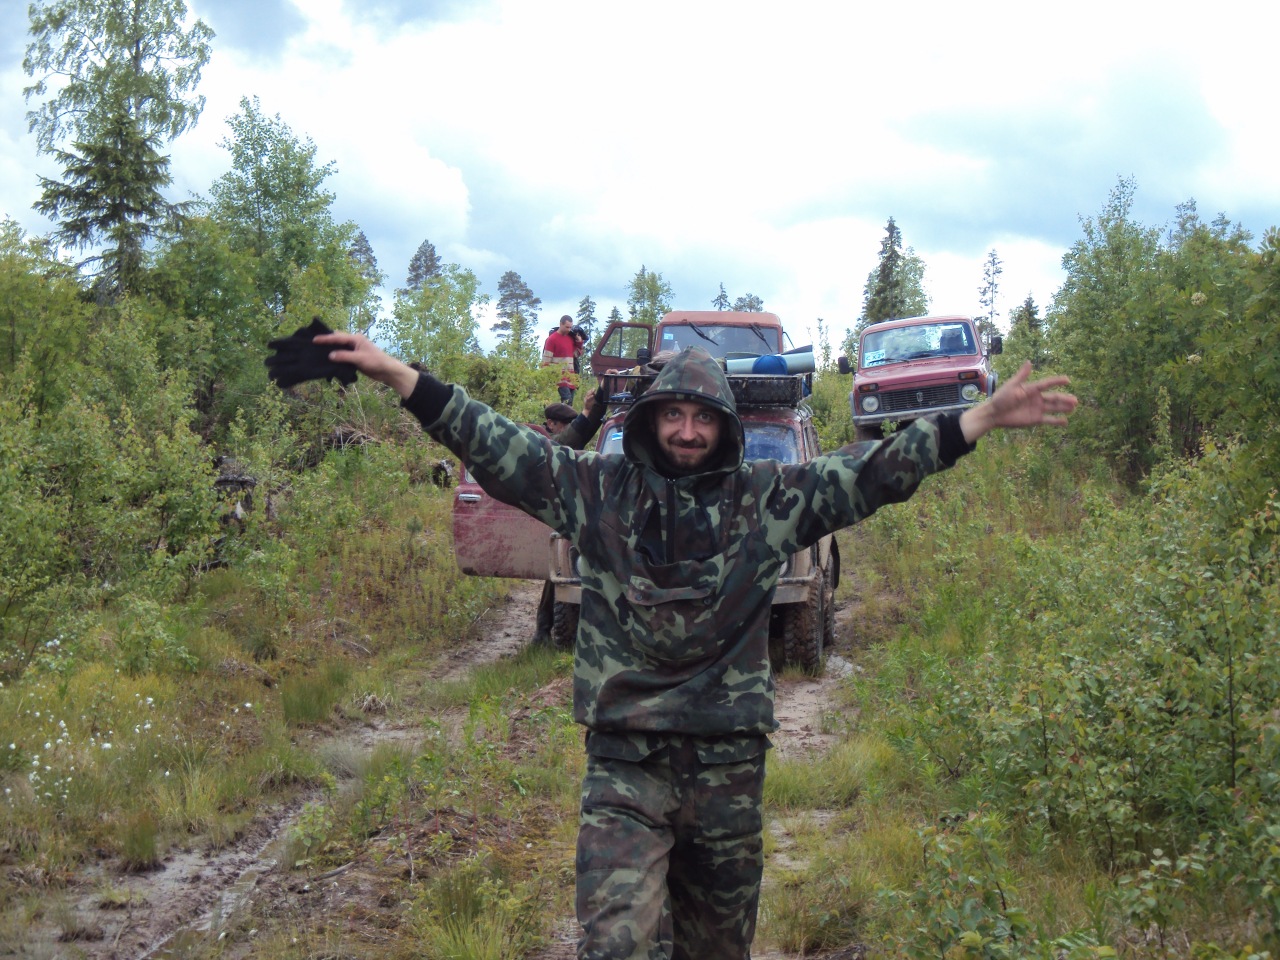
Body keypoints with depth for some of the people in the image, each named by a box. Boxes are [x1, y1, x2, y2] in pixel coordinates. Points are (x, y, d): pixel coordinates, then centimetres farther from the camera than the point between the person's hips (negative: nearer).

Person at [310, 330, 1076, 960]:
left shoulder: (770, 499, 5)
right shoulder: (598, 489, 3)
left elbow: (875, 471, 2)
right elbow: (498, 444, 0)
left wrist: (986, 417, -3)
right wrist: (398, 376, -7)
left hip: (729, 763, 2)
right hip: (625, 764, -2)